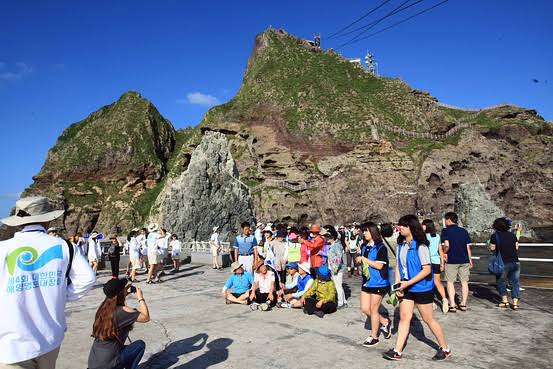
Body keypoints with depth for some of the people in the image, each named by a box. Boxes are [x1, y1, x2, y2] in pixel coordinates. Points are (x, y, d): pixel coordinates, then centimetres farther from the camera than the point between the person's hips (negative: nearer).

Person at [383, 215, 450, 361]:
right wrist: (398, 285, -3)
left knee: (428, 319, 7)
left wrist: (407, 283, -21)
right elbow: (398, 266, 8)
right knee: (404, 318, 8)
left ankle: (445, 349, 27)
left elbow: (427, 270, -20)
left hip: (422, 288, -6)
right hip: (407, 288, 6)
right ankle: (397, 351, 14)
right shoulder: (401, 246, 3)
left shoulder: (420, 246, -19)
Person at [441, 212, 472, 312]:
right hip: (464, 260, 5)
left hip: (452, 260, -4)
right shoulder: (464, 231, 9)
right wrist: (470, 260, 16)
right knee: (464, 282, 12)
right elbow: (468, 247, 10)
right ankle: (463, 304, 17)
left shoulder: (446, 231, -7)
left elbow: (447, 245, -20)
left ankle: (452, 305, 1)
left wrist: (444, 253, -1)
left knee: (450, 282, 4)